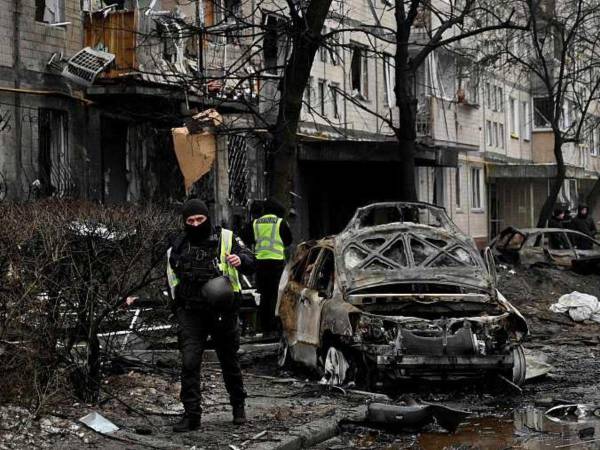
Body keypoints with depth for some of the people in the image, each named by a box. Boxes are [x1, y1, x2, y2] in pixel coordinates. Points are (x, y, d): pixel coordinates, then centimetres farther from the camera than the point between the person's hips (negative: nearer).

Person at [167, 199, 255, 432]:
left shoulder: (226, 239, -2)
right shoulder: (177, 248, 7)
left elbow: (251, 264, -9)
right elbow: (172, 280, 20)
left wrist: (240, 260, -32)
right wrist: (178, 306, 16)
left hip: (222, 314, -1)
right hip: (191, 314, 1)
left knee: (229, 362, 12)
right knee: (189, 363, -10)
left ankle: (238, 405, 33)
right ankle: (191, 414, -5)